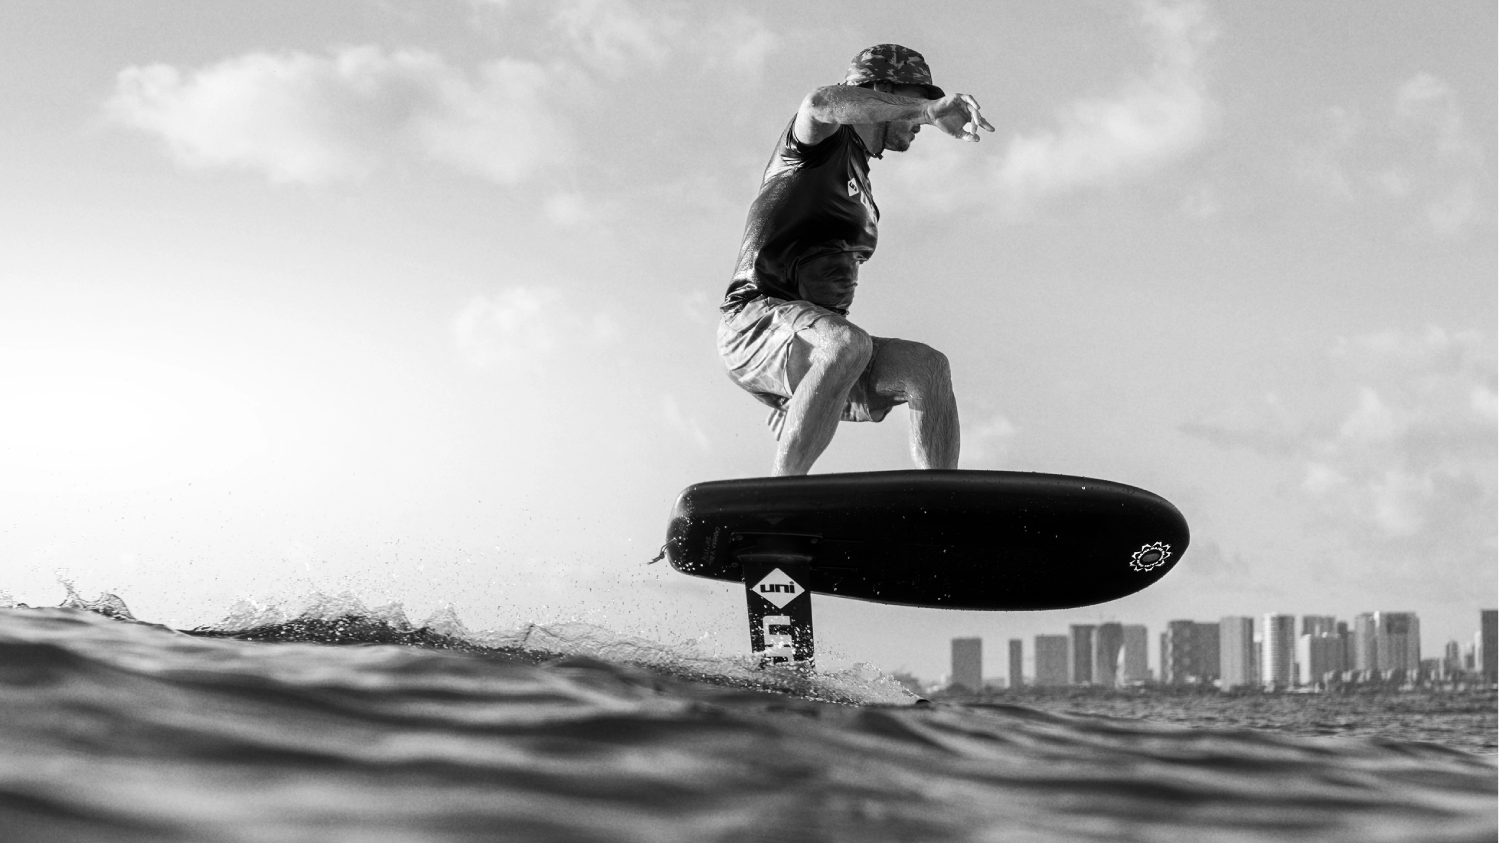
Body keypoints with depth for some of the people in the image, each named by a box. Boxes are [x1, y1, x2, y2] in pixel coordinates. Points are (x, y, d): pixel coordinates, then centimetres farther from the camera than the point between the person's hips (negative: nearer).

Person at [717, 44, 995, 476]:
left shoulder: (861, 190, 30)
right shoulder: (826, 138, 4)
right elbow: (822, 103, -24)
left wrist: (796, 392, 29)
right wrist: (930, 109, -34)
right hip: (757, 316, -8)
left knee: (928, 368, -10)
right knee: (848, 344, -37)